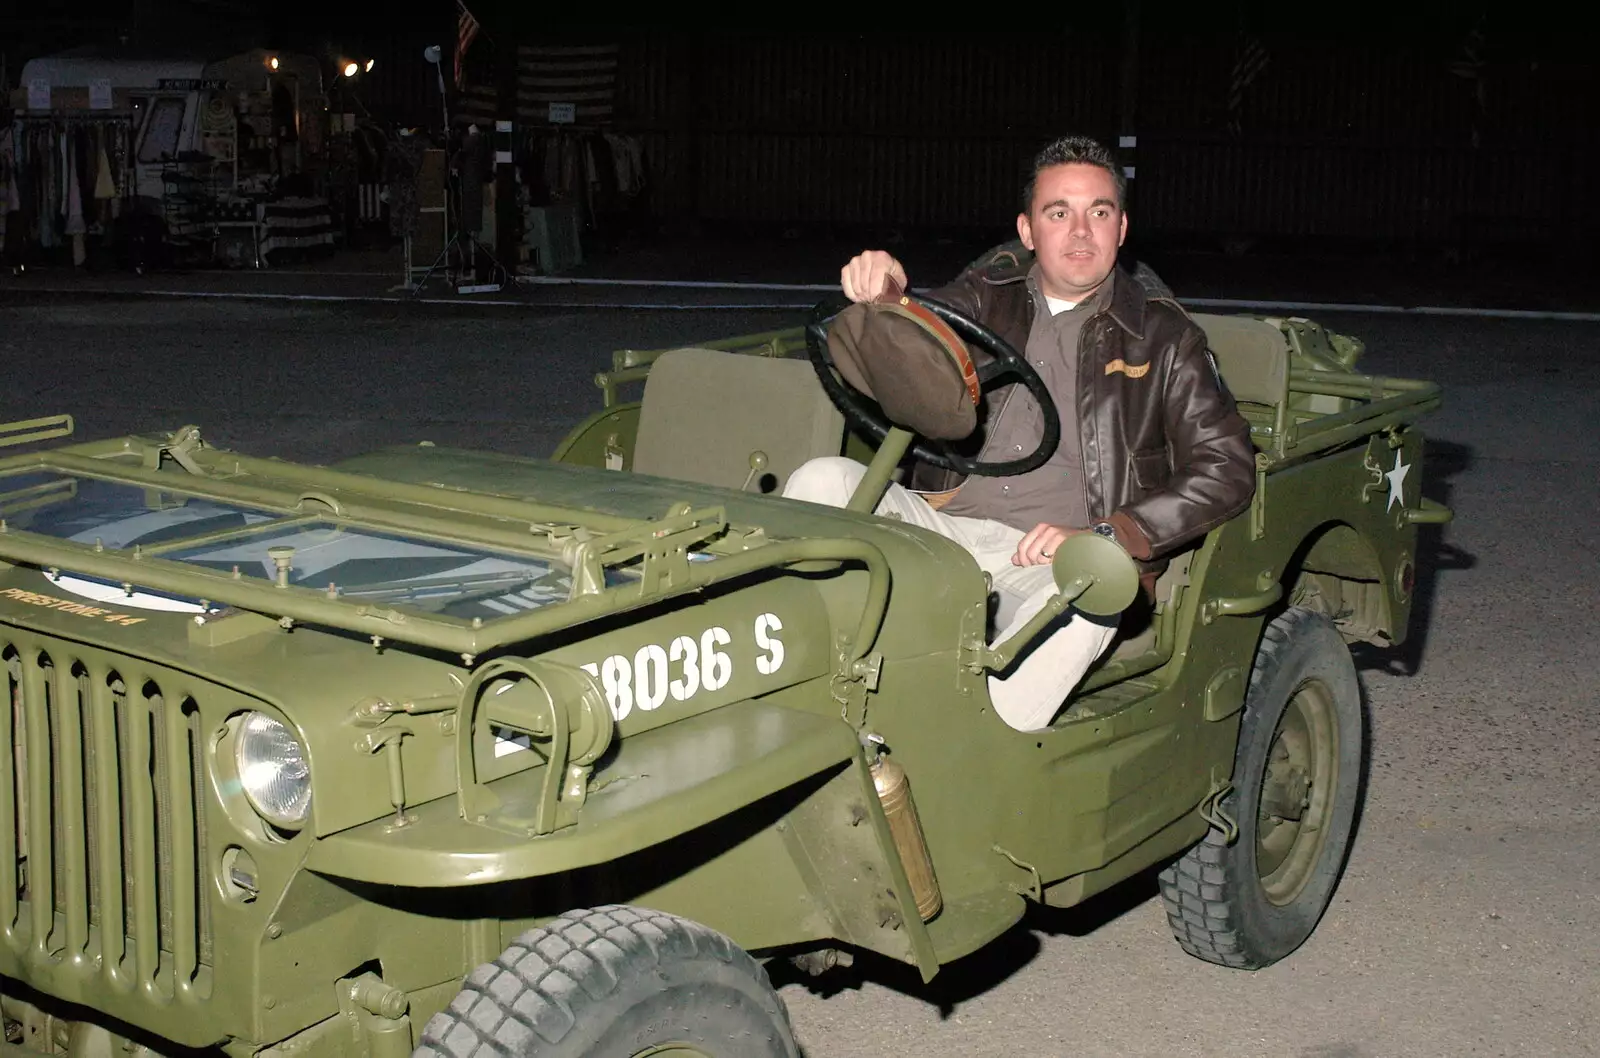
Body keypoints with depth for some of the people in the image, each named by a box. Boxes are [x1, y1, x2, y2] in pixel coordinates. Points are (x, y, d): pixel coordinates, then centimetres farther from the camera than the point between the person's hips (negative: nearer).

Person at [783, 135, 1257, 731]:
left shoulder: (1162, 336, 10)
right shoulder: (988, 295, 18)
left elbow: (1227, 469, 2)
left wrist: (1102, 537, -11)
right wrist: (883, 302, -24)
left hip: (1053, 562, -3)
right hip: (943, 524, 3)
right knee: (823, 480, -22)